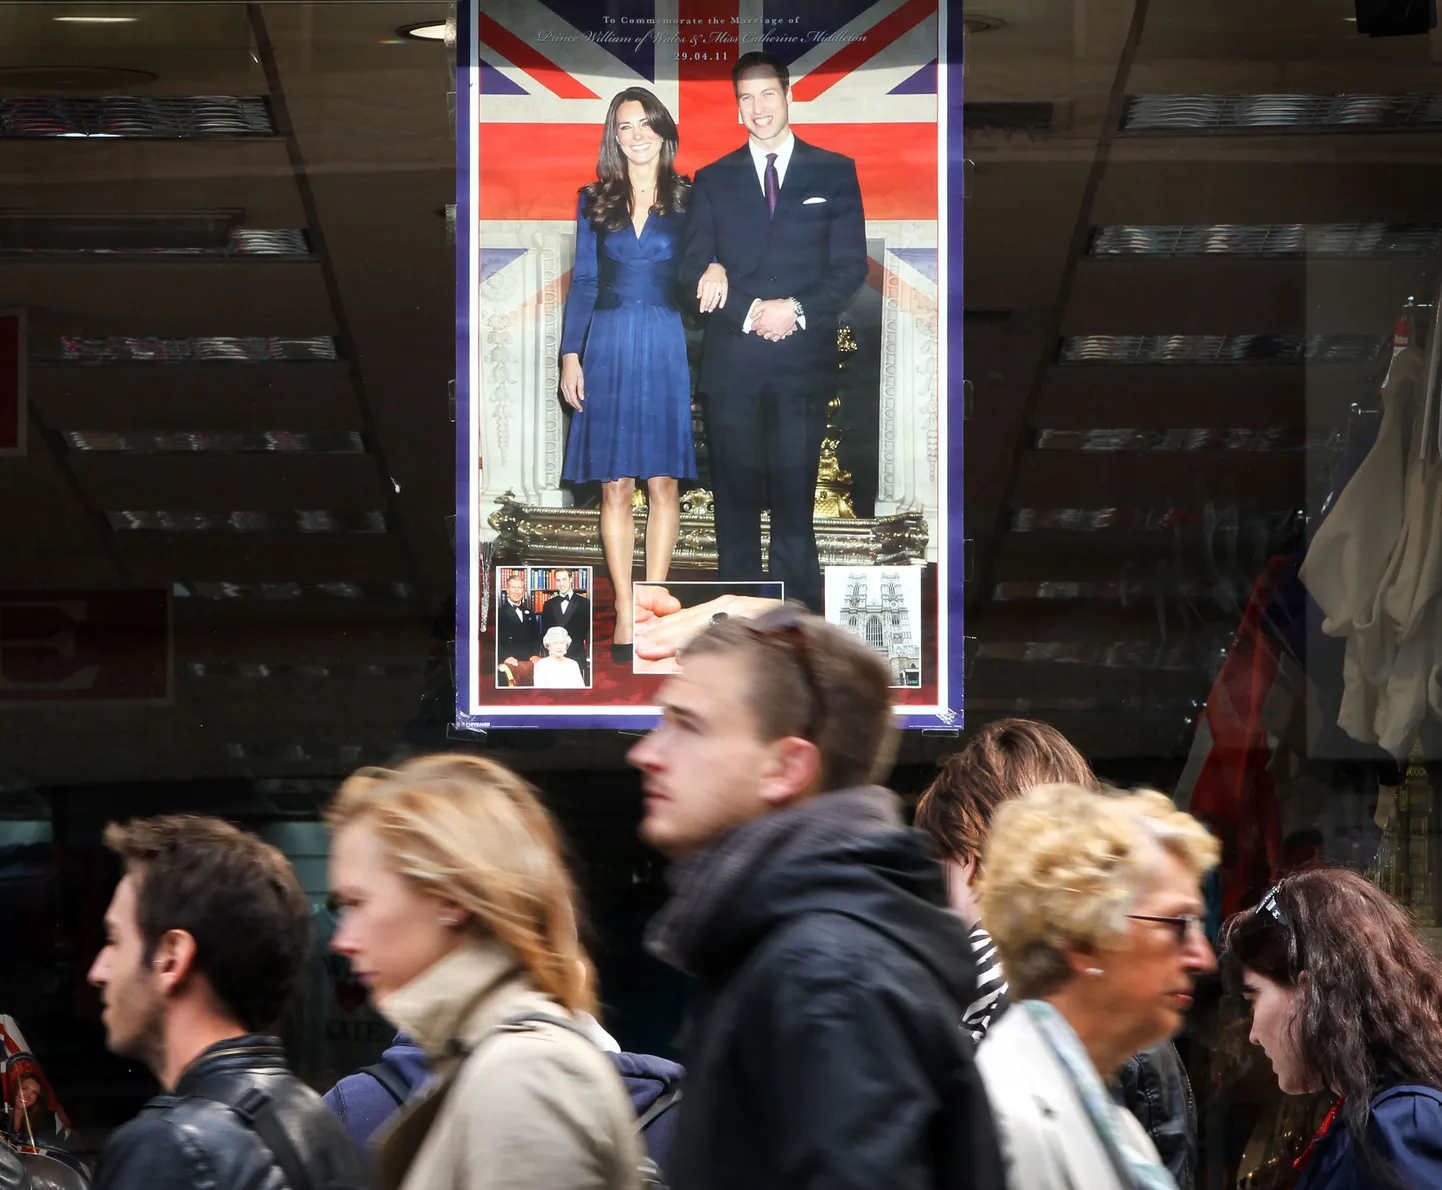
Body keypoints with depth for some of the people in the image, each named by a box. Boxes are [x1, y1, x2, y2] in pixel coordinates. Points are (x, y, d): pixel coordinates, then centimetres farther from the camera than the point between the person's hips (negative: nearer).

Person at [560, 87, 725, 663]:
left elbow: (708, 256, 5)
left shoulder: (688, 200, 7)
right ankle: (624, 615, 1)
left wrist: (716, 268, -20)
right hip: (609, 346, 1)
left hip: (667, 346, -1)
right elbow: (583, 281, 10)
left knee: (663, 483, -2)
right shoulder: (595, 201, 10)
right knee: (615, 485, -1)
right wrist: (571, 355, 2)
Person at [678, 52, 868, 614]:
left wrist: (796, 309, -12)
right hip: (732, 361, 2)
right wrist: (749, 311, -10)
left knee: (795, 498, -5)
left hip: (803, 358, -2)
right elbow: (694, 271, 6)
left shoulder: (834, 173, 8)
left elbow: (850, 265, 3)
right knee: (735, 498, 2)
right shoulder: (713, 180, 13)